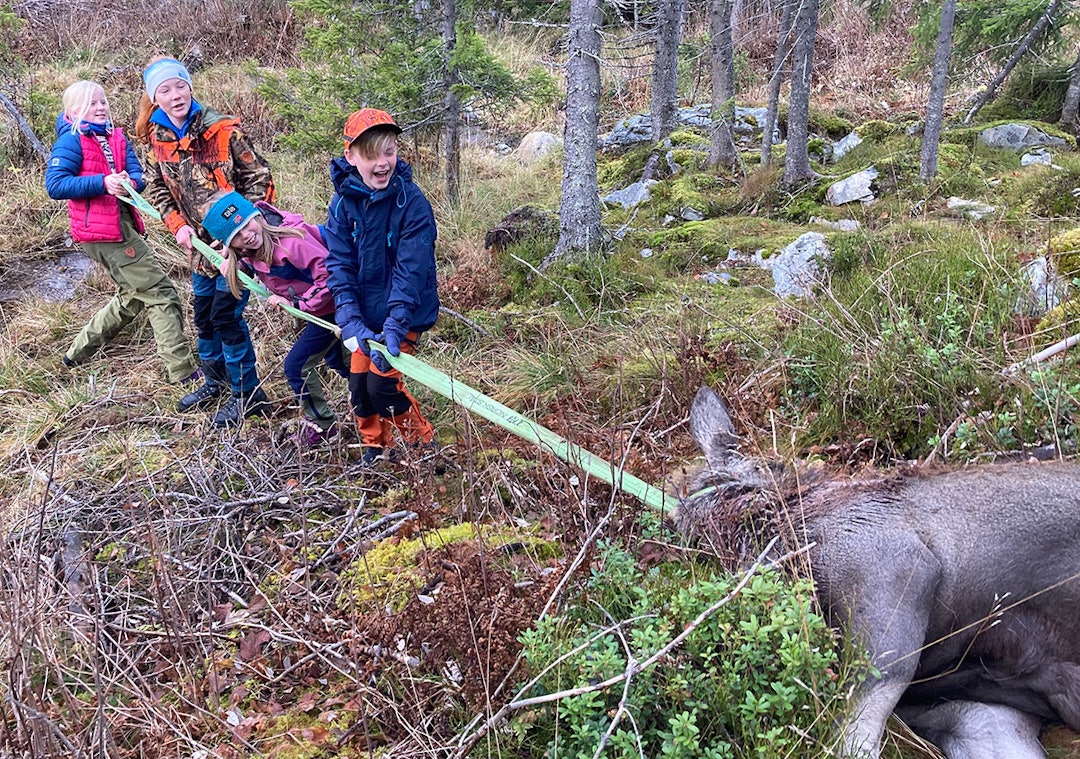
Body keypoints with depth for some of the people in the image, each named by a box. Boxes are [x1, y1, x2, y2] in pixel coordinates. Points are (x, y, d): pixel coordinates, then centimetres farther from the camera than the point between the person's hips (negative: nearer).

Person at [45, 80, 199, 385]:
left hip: (122, 223, 9)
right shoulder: (71, 141, -8)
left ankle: (78, 353, 34)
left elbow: (137, 174, 4)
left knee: (133, 297, 23)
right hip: (103, 231, -9)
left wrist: (130, 183, -21)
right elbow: (54, 185, -16)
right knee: (161, 294, -10)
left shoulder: (117, 137, 12)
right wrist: (103, 183, -25)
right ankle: (182, 370, -7)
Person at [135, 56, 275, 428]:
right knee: (204, 314, 17)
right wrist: (178, 225, -5)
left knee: (225, 315, -6)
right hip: (201, 243, 7)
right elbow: (157, 189, 11)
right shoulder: (158, 139, 1)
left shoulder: (222, 130, -16)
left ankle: (248, 395, 8)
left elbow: (259, 178, -13)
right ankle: (215, 381, 38)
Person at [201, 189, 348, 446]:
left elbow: (330, 275, -34)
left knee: (296, 365, -4)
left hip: (333, 306, -9)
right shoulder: (250, 254, -8)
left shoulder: (290, 240, -34)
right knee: (336, 359, 28)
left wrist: (297, 304, -28)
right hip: (321, 307, 9)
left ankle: (322, 425, 15)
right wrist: (232, 265, -7)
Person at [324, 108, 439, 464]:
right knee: (358, 383, 8)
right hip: (365, 313, 5)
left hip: (404, 312, -5)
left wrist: (394, 326, -32)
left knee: (382, 384, -10)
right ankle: (375, 449, 32)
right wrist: (353, 325, -21)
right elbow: (340, 265, -10)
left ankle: (426, 447, 13)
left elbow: (411, 269, -24)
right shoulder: (343, 201, -7)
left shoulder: (412, 202, -19)